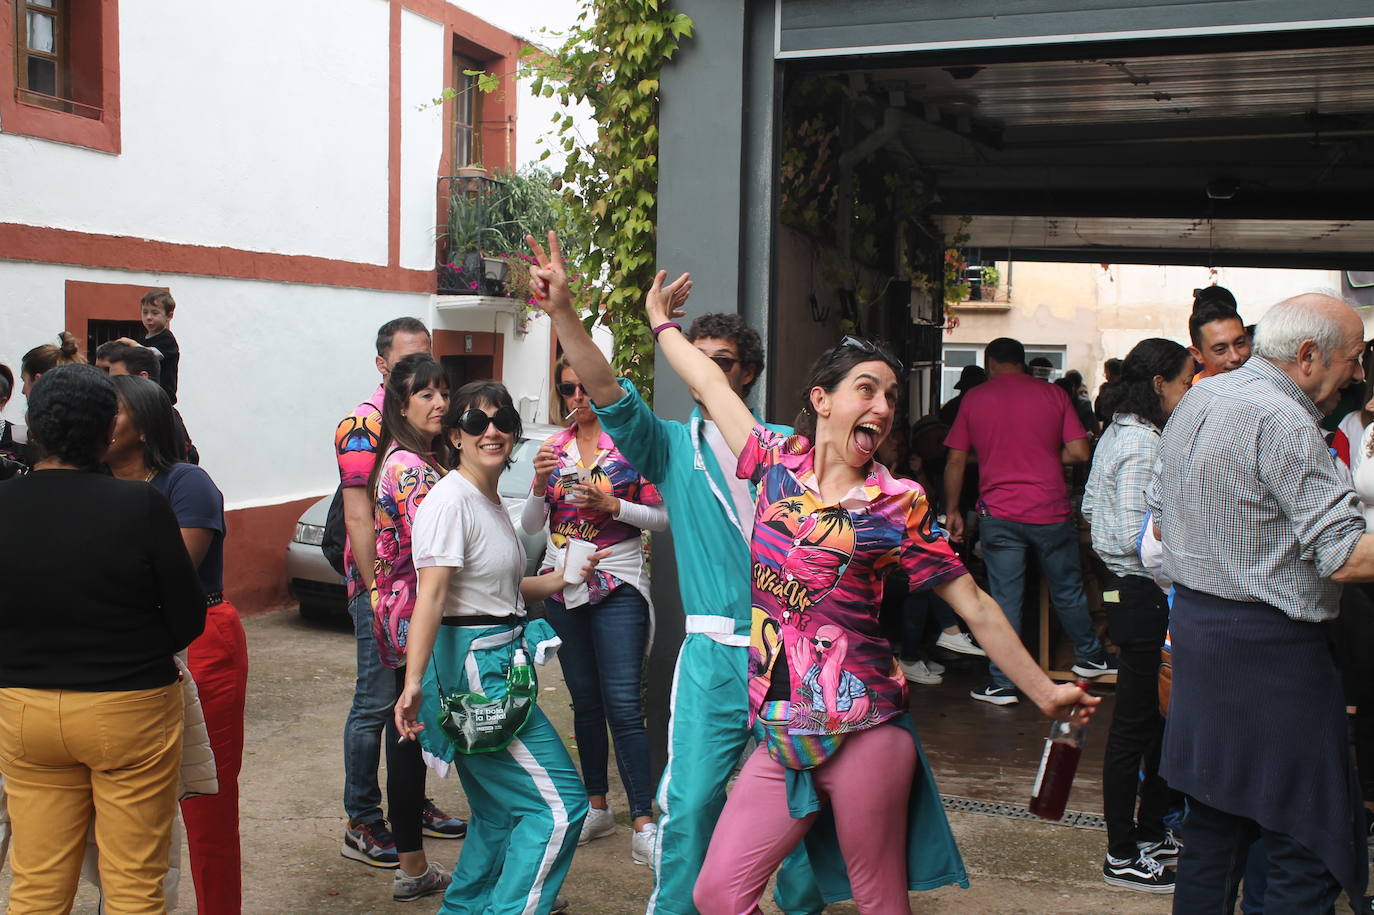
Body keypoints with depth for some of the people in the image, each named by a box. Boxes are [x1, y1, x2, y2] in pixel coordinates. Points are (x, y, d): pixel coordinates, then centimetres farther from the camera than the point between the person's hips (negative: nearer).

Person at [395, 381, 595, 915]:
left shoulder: (492, 501, 14)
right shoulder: (451, 500, -15)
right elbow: (431, 595, -25)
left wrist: (562, 578, 12)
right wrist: (413, 683, -34)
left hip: (501, 664, 10)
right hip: (472, 667, -10)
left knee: (501, 809, 19)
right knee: (559, 803, -8)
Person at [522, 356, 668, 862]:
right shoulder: (555, 447, 9)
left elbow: (662, 517, -3)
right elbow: (531, 526, 7)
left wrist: (610, 504, -17)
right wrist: (540, 483, -11)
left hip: (617, 586, -5)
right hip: (563, 587, 5)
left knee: (624, 704, -10)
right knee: (585, 702, 12)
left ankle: (644, 823, -6)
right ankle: (597, 807, 24)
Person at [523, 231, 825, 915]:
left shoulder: (786, 446, 8)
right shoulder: (672, 445, 4)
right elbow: (609, 394, -12)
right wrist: (562, 311, -25)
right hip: (714, 652, -1)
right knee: (690, 801, -4)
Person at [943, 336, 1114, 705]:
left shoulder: (974, 398, 2)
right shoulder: (1053, 394, 2)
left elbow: (956, 460, 2)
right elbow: (1079, 452, -4)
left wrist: (952, 510, 10)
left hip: (999, 515, -1)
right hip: (1051, 511, 1)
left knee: (1004, 599, 4)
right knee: (1067, 591, 18)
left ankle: (1002, 684, 8)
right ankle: (1089, 657, 37)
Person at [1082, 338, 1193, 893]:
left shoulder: (1117, 434, 12)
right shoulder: (1142, 443, -18)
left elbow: (1089, 508, 19)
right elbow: (1135, 536, -24)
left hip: (1127, 592, 10)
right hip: (1145, 597, -10)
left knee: (1159, 718, 18)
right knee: (1135, 725, -1)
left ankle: (1149, 833, 30)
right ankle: (1121, 856, 11)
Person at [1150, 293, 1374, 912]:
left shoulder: (1196, 401, 11)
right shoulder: (1284, 422, -17)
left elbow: (1161, 520, 19)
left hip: (1193, 622, 9)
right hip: (1268, 646, -9)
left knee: (1214, 822, 17)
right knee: (1313, 844, 0)